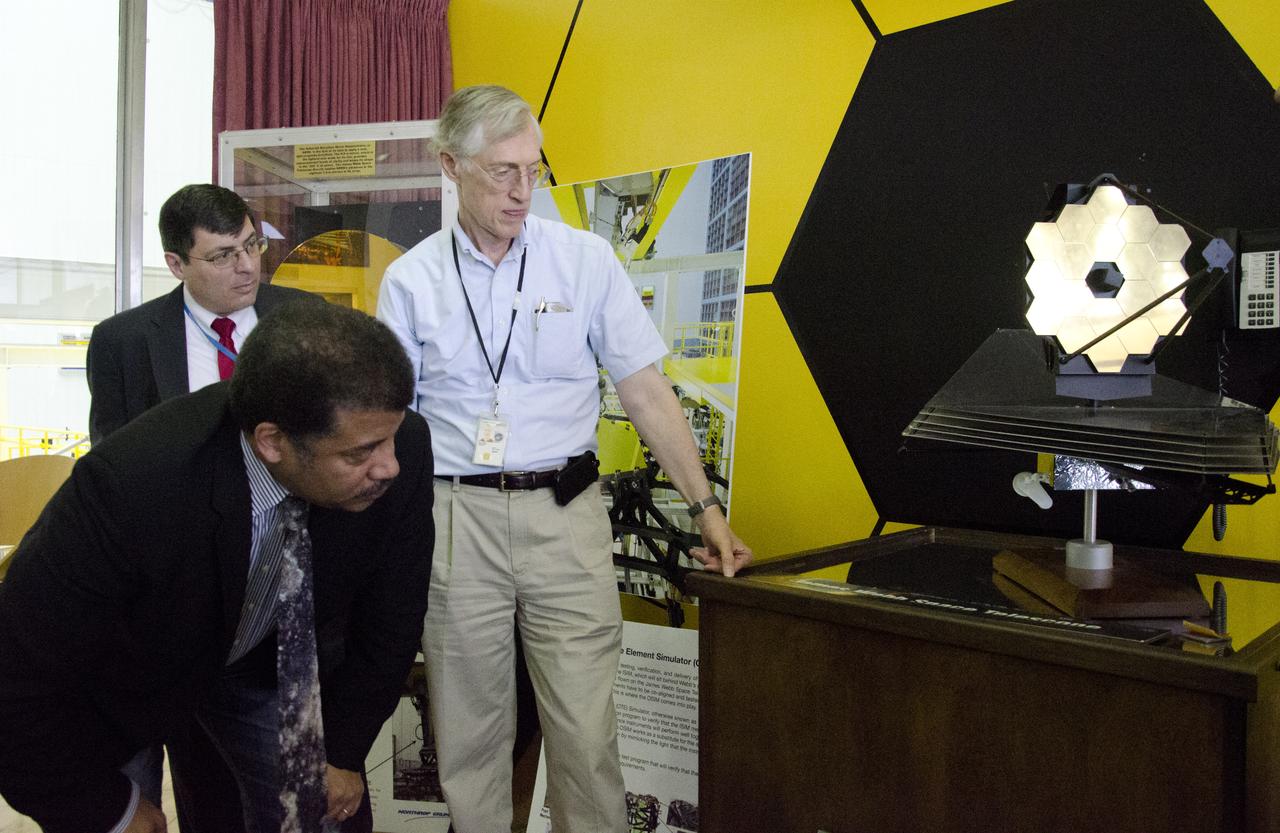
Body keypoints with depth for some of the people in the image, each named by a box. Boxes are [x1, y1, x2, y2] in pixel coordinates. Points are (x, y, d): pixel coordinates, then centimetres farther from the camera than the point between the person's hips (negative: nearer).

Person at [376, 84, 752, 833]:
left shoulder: (586, 259, 2)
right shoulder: (412, 279, 3)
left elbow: (645, 391, 2)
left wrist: (707, 508, -2)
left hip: (565, 513, -1)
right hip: (455, 517, 1)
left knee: (587, 733, 0)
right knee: (469, 735, 11)